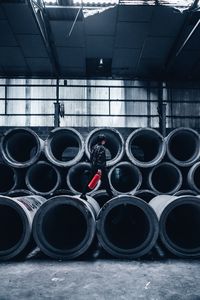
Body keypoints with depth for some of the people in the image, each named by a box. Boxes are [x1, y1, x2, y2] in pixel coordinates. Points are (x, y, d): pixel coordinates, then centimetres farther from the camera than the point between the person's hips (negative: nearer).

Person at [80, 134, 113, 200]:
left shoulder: (94, 147, 9)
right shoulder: (102, 148, -16)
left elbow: (91, 157, 13)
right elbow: (100, 159, -22)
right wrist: (99, 168, -23)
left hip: (93, 167, 8)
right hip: (101, 167, -7)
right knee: (105, 182, 5)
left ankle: (83, 194, 7)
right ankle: (110, 194, 17)